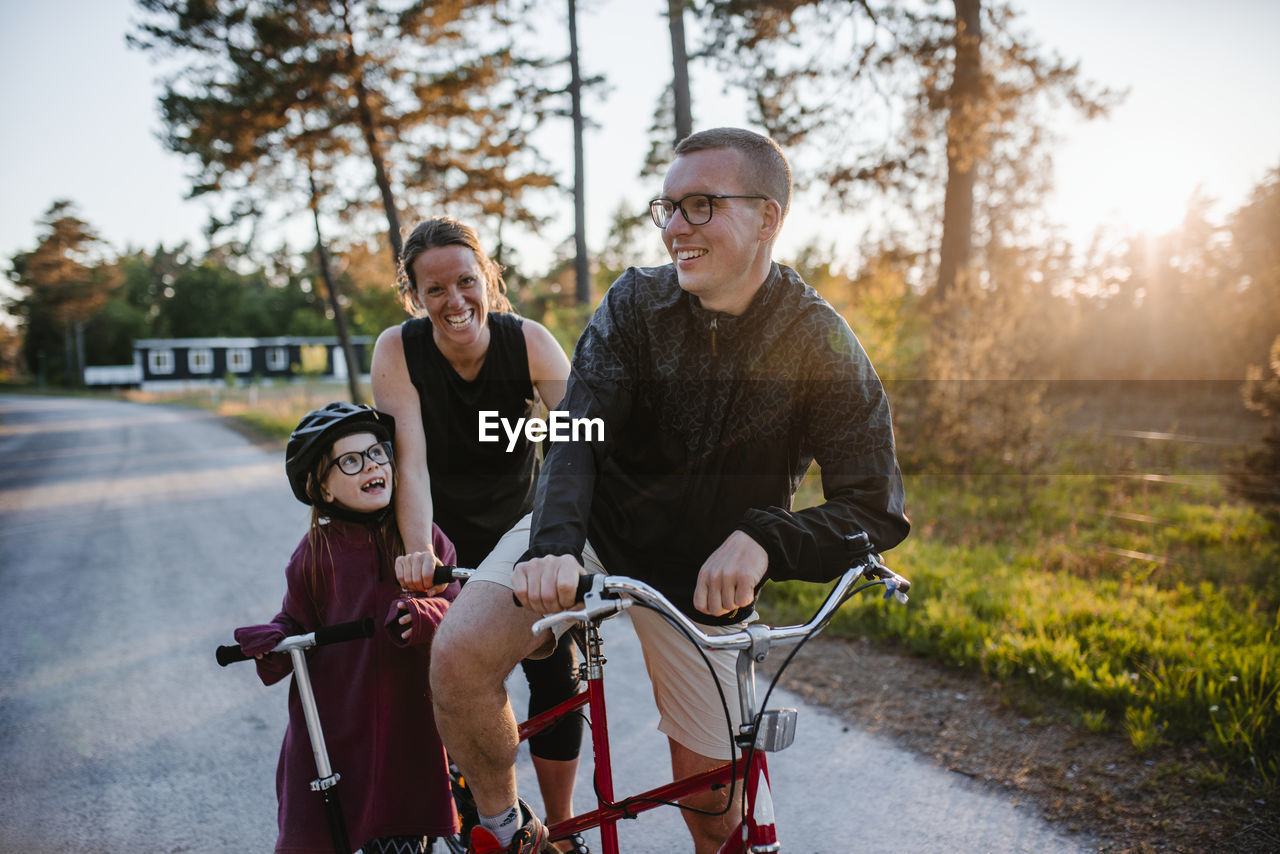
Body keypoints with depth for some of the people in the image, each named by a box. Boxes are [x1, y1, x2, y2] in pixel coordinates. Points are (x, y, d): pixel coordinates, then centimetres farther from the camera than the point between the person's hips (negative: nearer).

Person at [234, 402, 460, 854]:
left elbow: (456, 606, -5)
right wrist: (273, 644, -17)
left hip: (405, 725, 0)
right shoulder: (314, 552, -1)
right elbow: (296, 623, 4)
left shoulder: (424, 538, -1)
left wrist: (424, 615, -26)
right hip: (332, 727, 0)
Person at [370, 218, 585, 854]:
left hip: (522, 527, 1)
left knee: (557, 679, -3)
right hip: (448, 537, 0)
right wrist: (418, 553, -43)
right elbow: (411, 462, -28)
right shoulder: (398, 349, -21)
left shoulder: (530, 341, -21)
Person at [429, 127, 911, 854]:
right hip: (596, 529, 1)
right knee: (459, 656, -24)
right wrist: (555, 542, -41)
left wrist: (762, 539, -36)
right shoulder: (636, 302, -10)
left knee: (711, 793, 7)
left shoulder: (824, 348, -14)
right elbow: (577, 435, -20)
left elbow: (877, 512, -17)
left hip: (703, 577, 0)